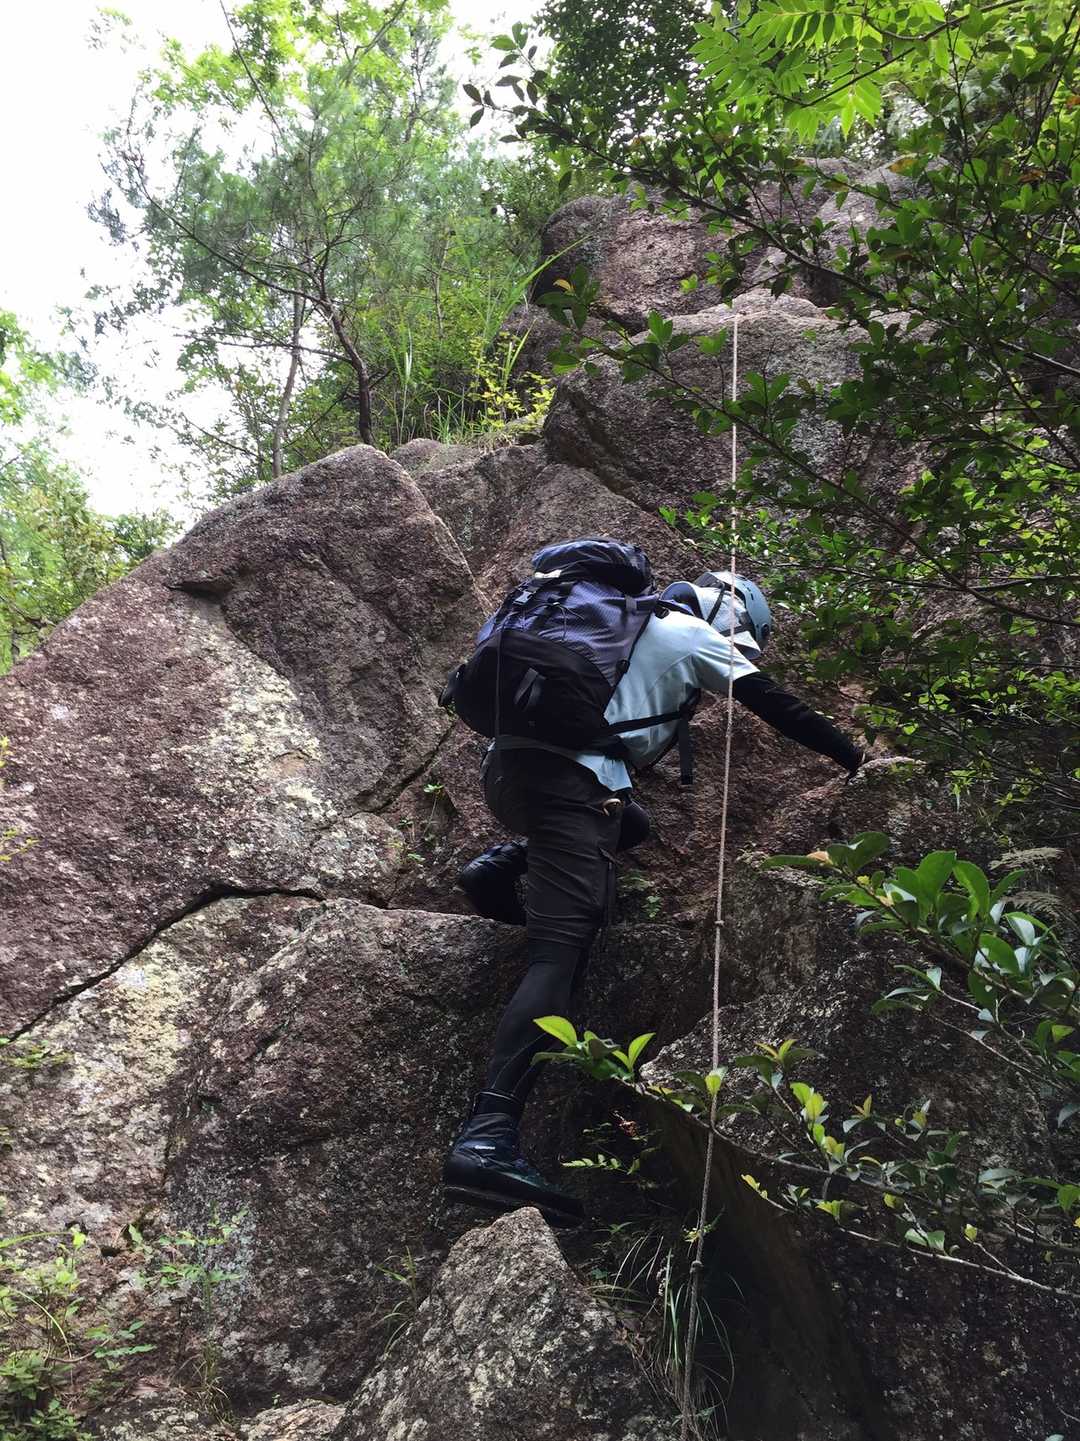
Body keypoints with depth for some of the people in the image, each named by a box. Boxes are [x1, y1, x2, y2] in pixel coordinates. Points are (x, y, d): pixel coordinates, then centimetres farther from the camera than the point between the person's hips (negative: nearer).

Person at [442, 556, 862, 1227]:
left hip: (506, 763, 9)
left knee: (631, 823, 34)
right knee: (561, 950, -16)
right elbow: (775, 704, 10)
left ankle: (501, 865, 14)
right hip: (566, 772, -9)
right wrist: (856, 755, 19)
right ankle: (488, 1140, -28)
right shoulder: (693, 633, 12)